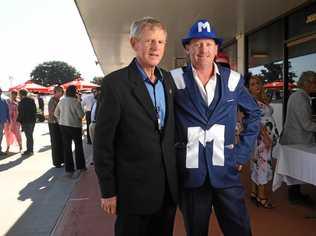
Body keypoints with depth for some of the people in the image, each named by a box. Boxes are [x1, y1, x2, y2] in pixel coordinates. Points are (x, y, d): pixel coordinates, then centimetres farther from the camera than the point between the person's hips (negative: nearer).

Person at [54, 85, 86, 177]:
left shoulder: (61, 101, 4)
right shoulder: (76, 102, -15)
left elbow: (56, 113, 10)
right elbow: (81, 115, -14)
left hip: (63, 125, 5)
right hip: (75, 126, -5)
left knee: (67, 147, 7)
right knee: (78, 146, 12)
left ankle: (69, 169, 10)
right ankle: (80, 167, 22)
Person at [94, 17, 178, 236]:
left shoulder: (168, 78, 5)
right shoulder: (115, 82, -13)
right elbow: (103, 142, -11)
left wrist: (173, 174, 11)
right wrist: (108, 191, -9)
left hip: (168, 186, 6)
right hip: (134, 188, -5)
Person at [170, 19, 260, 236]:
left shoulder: (233, 80, 3)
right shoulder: (175, 79, -3)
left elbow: (253, 113, 14)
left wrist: (244, 151, 7)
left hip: (225, 170, 2)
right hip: (189, 172, -1)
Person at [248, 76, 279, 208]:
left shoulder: (263, 100, 15)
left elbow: (267, 118, 15)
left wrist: (273, 136, 11)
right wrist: (265, 136, -20)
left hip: (269, 136, 8)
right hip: (261, 137, -8)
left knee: (257, 165, 12)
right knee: (264, 165, -5)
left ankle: (254, 193, 22)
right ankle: (262, 197, 4)